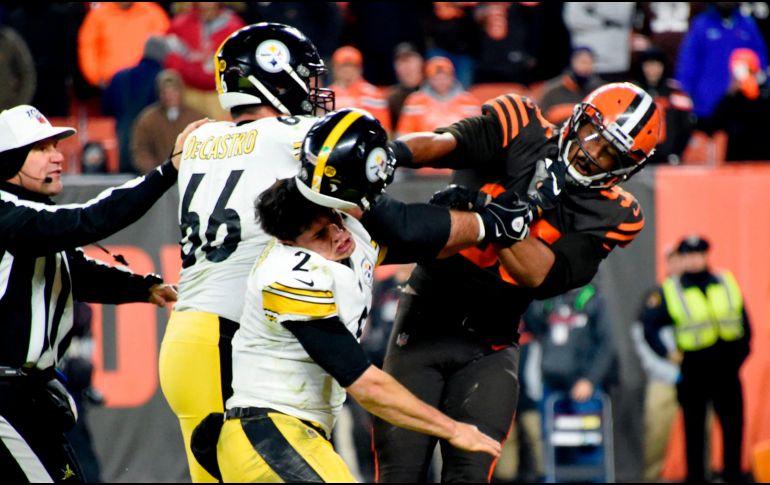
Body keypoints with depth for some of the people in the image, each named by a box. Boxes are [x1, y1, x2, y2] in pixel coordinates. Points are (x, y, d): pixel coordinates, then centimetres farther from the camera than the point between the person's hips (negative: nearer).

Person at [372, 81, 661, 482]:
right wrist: (392, 153, -44)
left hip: (490, 347, 1)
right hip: (425, 318, -1)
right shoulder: (522, 131, -4)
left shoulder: (610, 218, -2)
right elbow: (441, 143, -22)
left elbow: (536, 273, -16)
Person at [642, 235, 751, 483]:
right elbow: (648, 325, -2)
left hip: (727, 368, 3)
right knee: (694, 428, 4)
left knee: (733, 425, 5)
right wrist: (667, 353, -8)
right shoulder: (668, 292, -3)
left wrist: (741, 351, 4)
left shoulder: (727, 284, 7)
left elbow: (744, 322, 12)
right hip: (692, 371, -3)